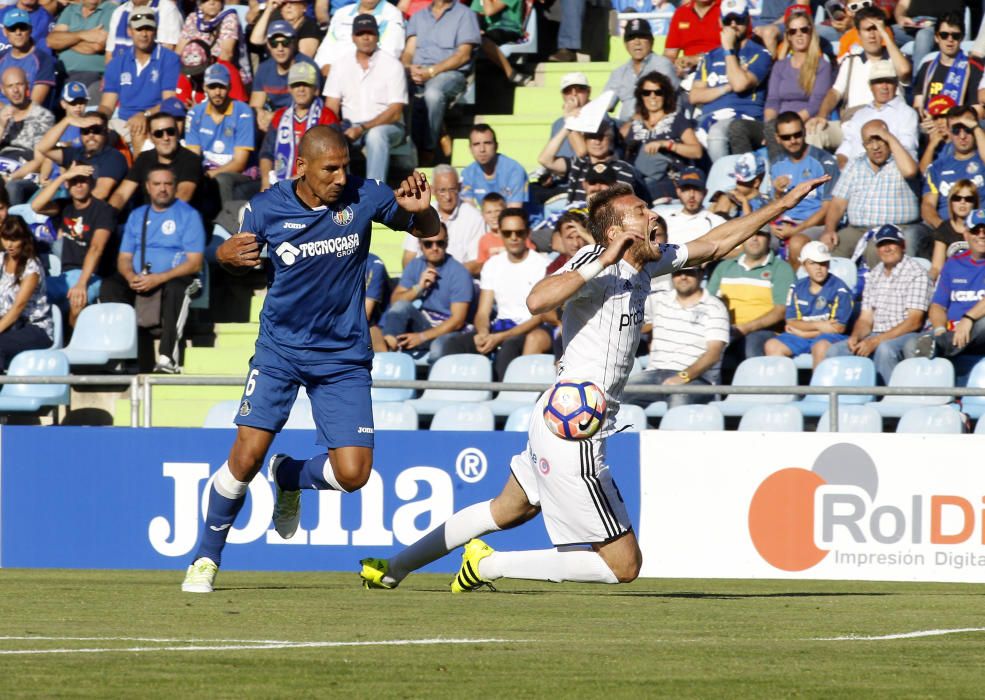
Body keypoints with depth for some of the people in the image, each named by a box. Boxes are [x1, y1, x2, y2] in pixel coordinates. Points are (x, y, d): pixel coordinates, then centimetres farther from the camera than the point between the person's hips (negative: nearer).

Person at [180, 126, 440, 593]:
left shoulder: (363, 197, -9)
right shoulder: (268, 207, -9)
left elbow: (428, 231, 4)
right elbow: (235, 252, 9)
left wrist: (421, 209, -20)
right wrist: (227, 254, -16)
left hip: (343, 356, 1)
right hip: (280, 348, -1)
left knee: (352, 474, -9)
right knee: (247, 456, -14)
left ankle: (290, 476, 26)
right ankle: (206, 558, 7)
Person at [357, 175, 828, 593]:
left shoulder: (647, 263, 9)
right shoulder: (599, 263, -17)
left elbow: (717, 241, 21)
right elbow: (537, 301, -34)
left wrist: (783, 204, 22)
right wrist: (602, 262, -36)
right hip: (574, 440, -10)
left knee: (508, 510, 31)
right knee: (624, 565, -4)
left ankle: (394, 567, 39)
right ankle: (489, 565, 0)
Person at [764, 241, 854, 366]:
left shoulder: (839, 290, -4)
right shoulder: (797, 288, 10)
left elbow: (839, 327, -8)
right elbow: (791, 322, 4)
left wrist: (803, 333, -5)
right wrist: (818, 325, -13)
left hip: (829, 337, -5)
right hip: (800, 337, 5)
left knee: (821, 347, -38)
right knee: (772, 345, -19)